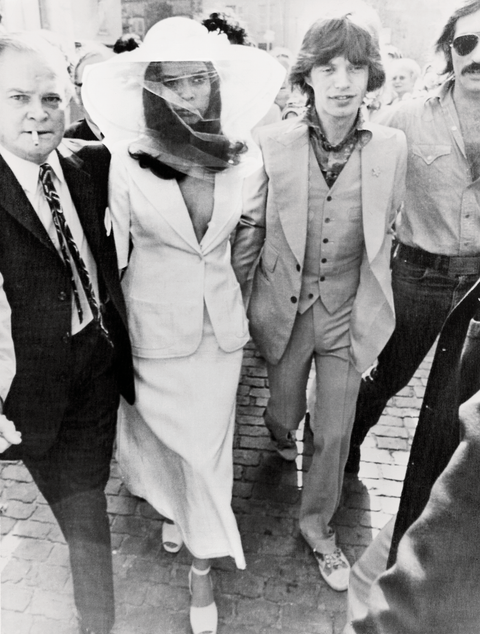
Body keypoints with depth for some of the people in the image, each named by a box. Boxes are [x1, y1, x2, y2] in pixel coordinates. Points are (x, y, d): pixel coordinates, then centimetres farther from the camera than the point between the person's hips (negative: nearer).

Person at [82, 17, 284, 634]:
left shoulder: (241, 157, -4)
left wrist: (247, 308, 12)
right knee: (163, 440, 19)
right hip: (152, 332, -1)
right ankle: (174, 507, 55)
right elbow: (109, 257, -7)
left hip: (220, 327, 2)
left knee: (209, 448, 13)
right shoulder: (126, 162, -12)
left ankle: (202, 565, 36)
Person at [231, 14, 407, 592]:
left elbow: (385, 233, 5)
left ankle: (318, 526, 36)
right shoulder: (272, 143, -11)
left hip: (348, 313, 1)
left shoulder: (391, 147, -6)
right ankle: (280, 433, 59)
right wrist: (236, 302, 2)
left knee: (334, 433, 9)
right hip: (284, 307, 0)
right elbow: (249, 230, -3)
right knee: (285, 412, 19)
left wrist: (372, 307, 11)